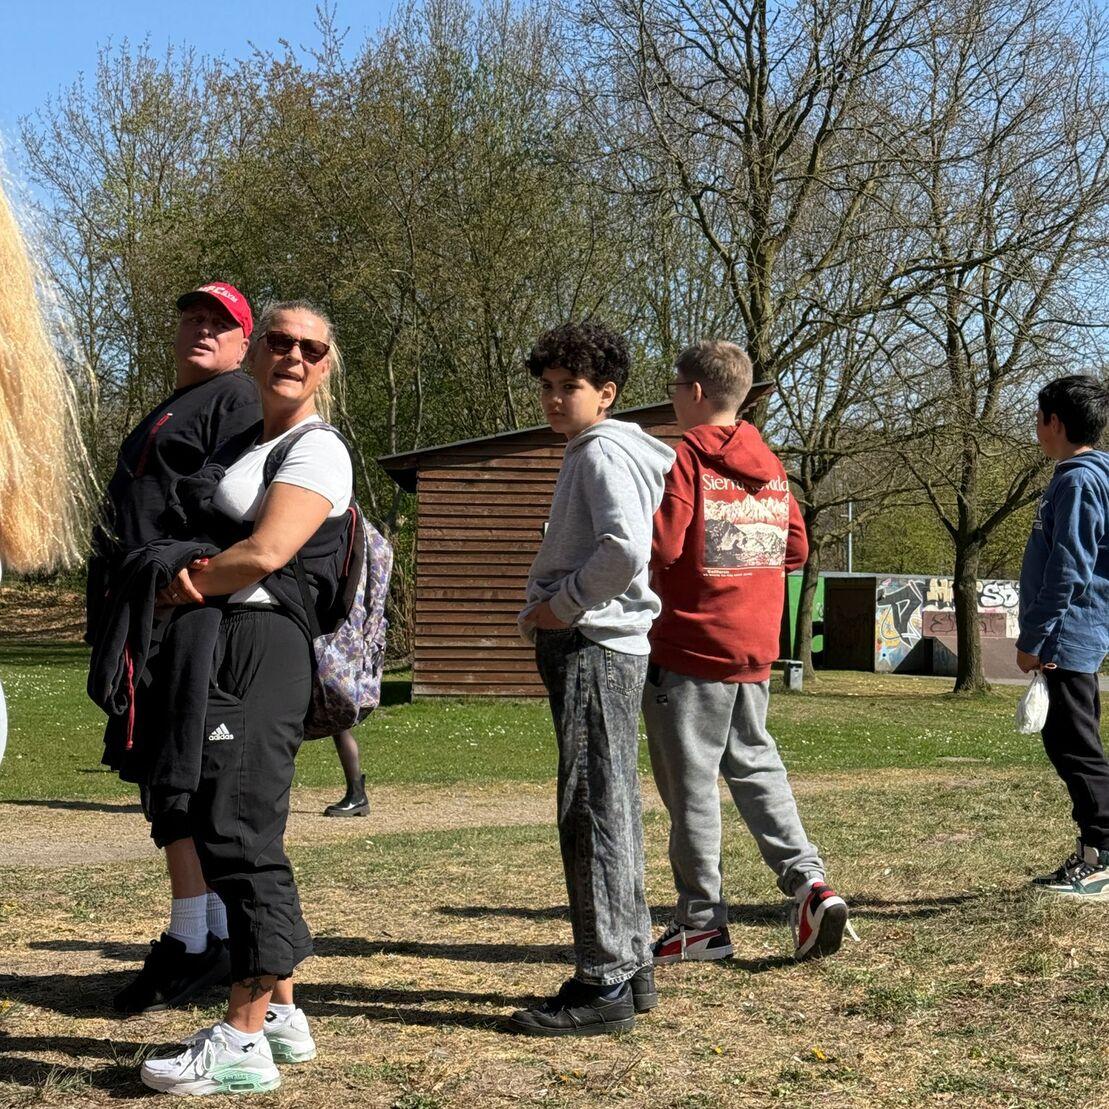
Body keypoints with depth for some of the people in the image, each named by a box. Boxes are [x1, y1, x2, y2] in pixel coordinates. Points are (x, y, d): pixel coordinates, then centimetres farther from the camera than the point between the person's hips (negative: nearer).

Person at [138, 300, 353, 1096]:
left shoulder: (316, 448, -5)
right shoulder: (246, 445, 23)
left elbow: (264, 553, -16)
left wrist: (183, 584, -3)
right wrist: (184, 579, 2)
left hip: (260, 649, -10)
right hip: (216, 646, 10)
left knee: (241, 837, -10)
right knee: (230, 835, 12)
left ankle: (242, 1042, -5)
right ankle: (282, 1014, 21)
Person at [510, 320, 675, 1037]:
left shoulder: (604, 451, -11)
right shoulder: (590, 454, 21)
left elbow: (626, 550, -26)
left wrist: (563, 604, -15)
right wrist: (555, 608, 13)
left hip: (592, 646, -11)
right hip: (595, 647, 11)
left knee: (593, 816, -9)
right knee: (613, 814, 13)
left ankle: (604, 985, -5)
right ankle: (630, 967, 21)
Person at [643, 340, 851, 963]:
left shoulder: (685, 456, -11)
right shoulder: (770, 464, 10)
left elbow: (661, 545, -19)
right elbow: (796, 549, 12)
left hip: (690, 644, -7)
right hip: (756, 648, 7)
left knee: (691, 781, 2)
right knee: (756, 765, 18)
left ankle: (702, 921, 8)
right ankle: (808, 879, 5)